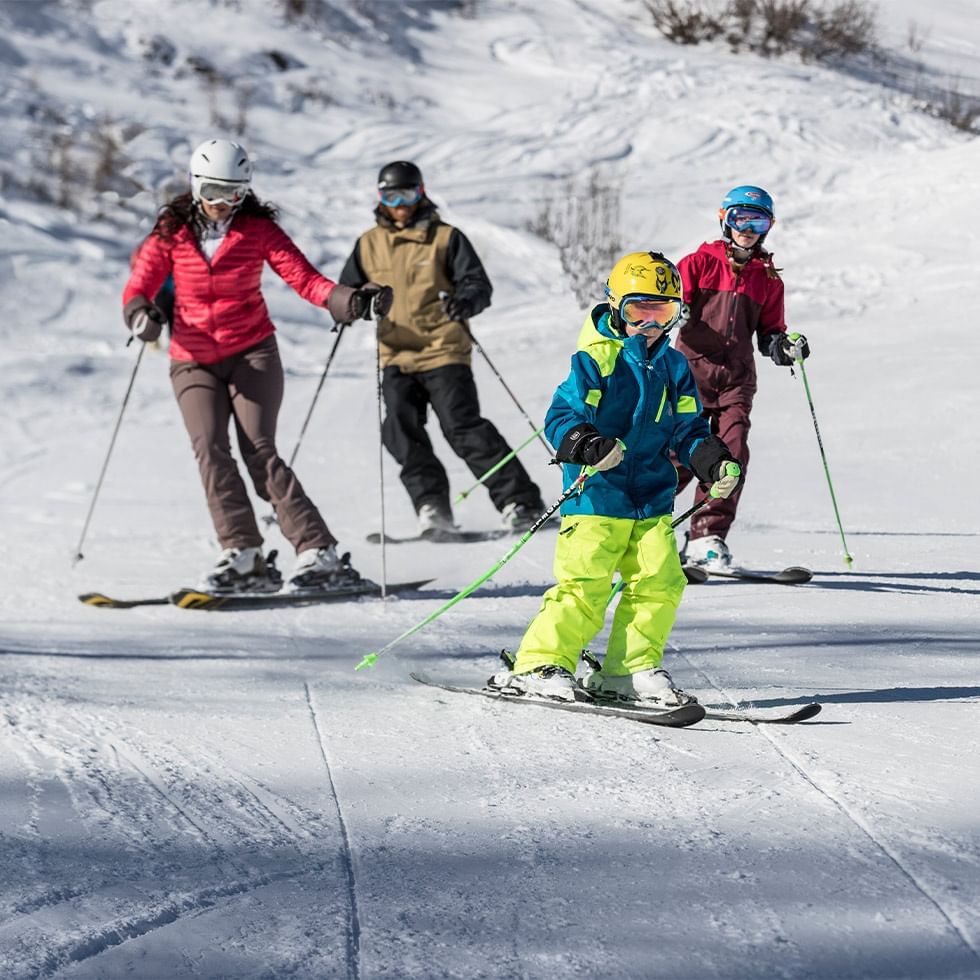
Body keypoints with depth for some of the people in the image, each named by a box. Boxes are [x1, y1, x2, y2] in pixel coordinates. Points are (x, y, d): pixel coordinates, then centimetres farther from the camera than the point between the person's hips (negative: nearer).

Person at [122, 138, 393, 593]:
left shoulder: (257, 228, -2)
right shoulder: (172, 231, 1)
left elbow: (305, 278, -8)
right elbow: (138, 287, -1)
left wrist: (351, 301, -26)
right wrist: (141, 314, -25)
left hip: (252, 352, -2)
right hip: (194, 361, 2)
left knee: (258, 450, -16)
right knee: (210, 449, -17)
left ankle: (321, 554, -17)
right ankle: (243, 557, -16)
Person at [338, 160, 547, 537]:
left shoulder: (445, 237, 2)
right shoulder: (369, 244, 12)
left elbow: (479, 285, -1)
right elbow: (348, 289, 21)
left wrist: (465, 301, -24)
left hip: (443, 350, -4)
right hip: (395, 355, 4)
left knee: (463, 427, -11)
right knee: (402, 432, -10)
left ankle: (520, 502, -6)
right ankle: (432, 507, -5)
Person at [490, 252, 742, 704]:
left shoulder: (673, 367, 13)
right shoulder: (595, 360, -7)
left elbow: (687, 430, 17)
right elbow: (561, 417, -13)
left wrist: (715, 463, -1)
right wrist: (589, 447, -32)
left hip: (652, 498, 6)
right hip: (597, 495, -6)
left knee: (660, 582, -1)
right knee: (584, 583, -11)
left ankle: (630, 670, 11)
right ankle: (540, 664, -3)